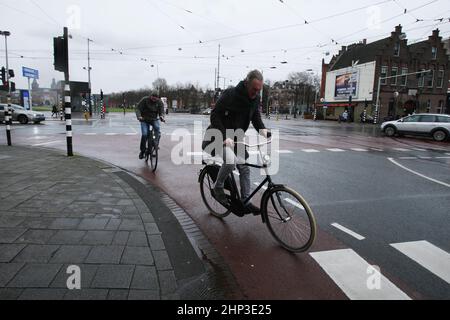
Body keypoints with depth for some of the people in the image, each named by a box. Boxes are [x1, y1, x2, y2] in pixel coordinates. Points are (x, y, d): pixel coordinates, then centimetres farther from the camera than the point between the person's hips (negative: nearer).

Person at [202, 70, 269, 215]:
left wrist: (262, 129, -15)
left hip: (236, 138, 7)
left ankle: (246, 201, 17)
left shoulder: (256, 98, -2)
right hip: (220, 136, -7)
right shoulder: (230, 94, -23)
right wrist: (225, 137, -33)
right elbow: (215, 116, -23)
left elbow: (256, 116, 7)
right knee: (230, 161, -32)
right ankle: (218, 188, -6)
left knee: (244, 168, 5)